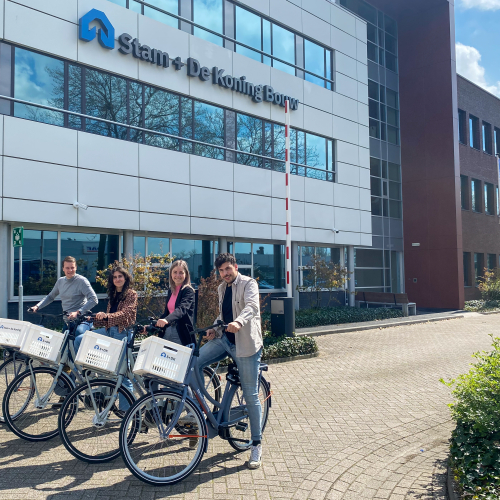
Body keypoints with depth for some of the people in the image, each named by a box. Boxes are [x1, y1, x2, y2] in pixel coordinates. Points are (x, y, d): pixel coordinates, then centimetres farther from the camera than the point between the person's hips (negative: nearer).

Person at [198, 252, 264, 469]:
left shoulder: (248, 283, -8)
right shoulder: (222, 288, 15)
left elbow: (252, 306, -26)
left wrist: (239, 322, -47)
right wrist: (214, 328, 4)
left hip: (245, 344, -6)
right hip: (223, 339, 6)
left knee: (251, 396, -1)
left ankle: (256, 445, 13)